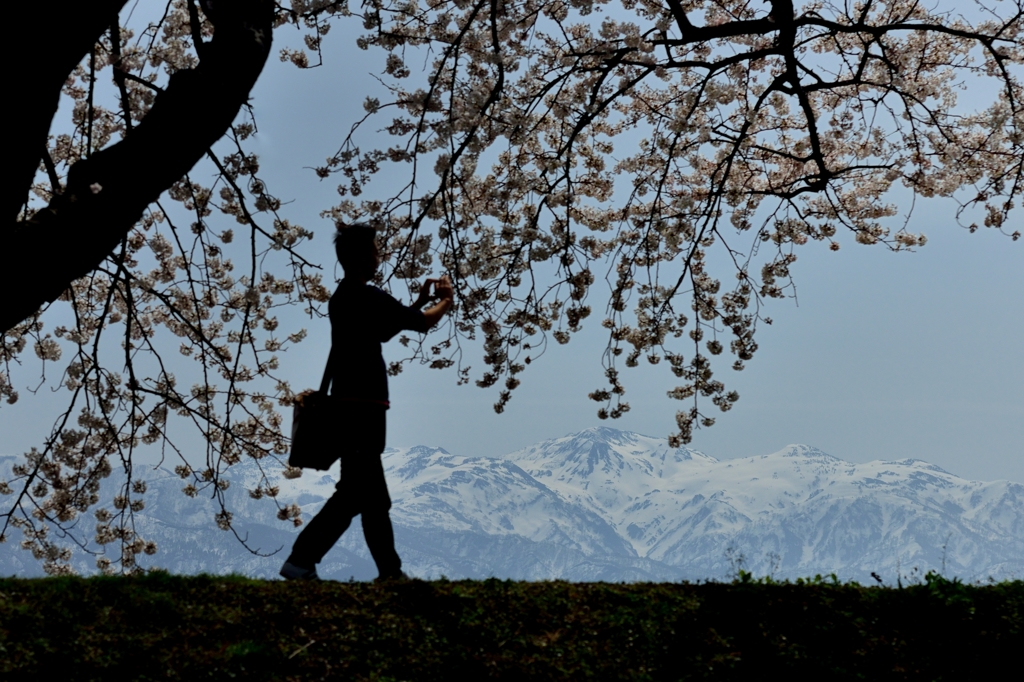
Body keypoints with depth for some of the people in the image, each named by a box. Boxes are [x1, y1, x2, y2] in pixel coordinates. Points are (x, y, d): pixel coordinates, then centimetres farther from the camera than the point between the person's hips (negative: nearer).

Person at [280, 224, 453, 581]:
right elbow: (423, 323, -6)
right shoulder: (366, 296, -13)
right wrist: (445, 300, 13)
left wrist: (421, 300, 23)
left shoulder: (343, 299, 16)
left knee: (374, 497, 13)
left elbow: (385, 328, 28)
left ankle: (390, 571, 19)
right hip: (362, 407, -10)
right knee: (353, 494, -10)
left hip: (352, 407, 10)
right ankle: (301, 561, -11)